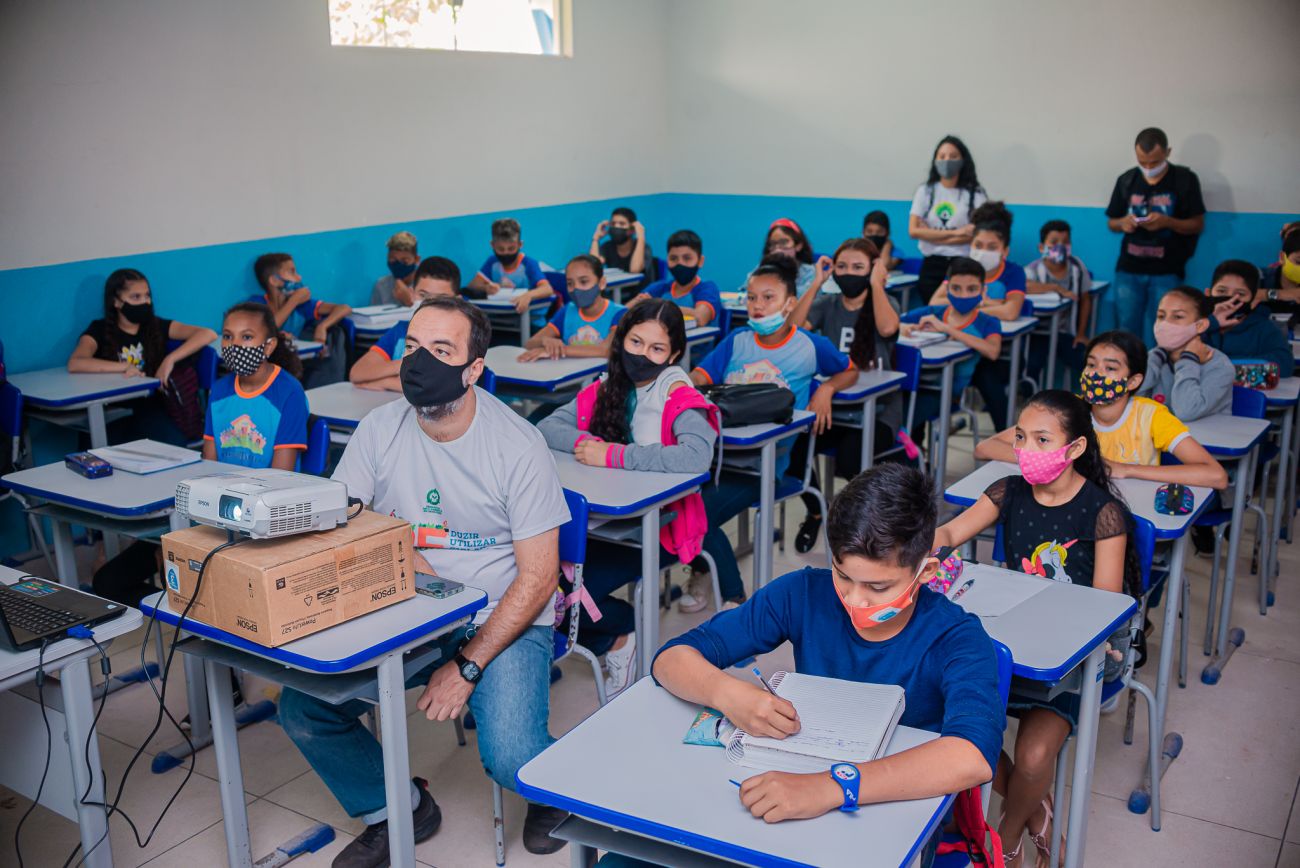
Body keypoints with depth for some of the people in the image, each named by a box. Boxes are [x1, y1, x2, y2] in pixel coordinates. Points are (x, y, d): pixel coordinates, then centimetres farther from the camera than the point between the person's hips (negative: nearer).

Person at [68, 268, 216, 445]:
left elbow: (208, 334, -3)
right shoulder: (99, 330, 6)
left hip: (152, 407, 1)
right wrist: (125, 367, -18)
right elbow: (74, 364, -14)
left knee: (174, 445, -29)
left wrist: (170, 359, -13)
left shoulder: (157, 326, 9)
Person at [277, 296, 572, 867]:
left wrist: (466, 666, -17)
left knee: (510, 759, -25)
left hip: (502, 621, -4)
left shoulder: (517, 445, -13)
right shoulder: (379, 430, -1)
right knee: (302, 708, -11)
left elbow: (538, 576, -12)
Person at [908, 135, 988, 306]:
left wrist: (931, 235, -11)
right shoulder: (925, 191, 7)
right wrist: (956, 232, -11)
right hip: (932, 266, 2)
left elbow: (978, 233, -10)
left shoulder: (975, 193, 1)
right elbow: (914, 230, -4)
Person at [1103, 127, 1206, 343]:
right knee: (1126, 332, 4)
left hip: (1166, 272, -2)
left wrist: (1166, 222, -18)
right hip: (1128, 270, 2)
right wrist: (1122, 223, -10)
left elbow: (1198, 225, 0)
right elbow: (1111, 222, 14)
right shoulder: (1126, 180, 6)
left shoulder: (1185, 179, -1)